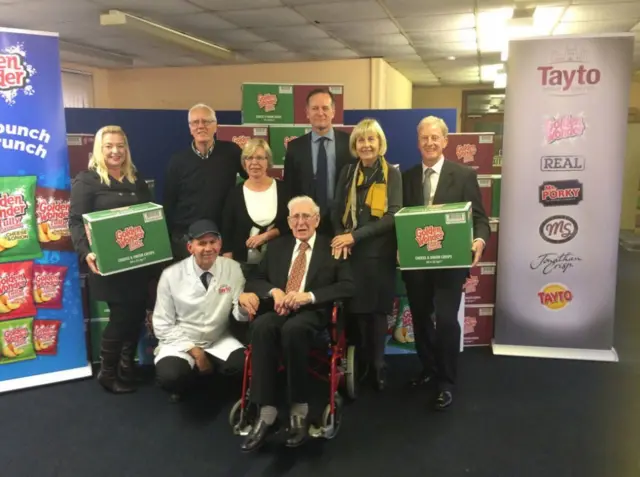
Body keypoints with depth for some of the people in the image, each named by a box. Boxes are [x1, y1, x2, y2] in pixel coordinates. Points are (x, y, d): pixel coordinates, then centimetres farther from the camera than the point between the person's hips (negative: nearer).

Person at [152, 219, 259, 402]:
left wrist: (243, 302, -32)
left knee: (246, 364, -26)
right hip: (181, 342, -2)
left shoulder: (233, 269, -7)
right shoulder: (171, 275, -11)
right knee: (170, 376, -32)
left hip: (219, 341, 2)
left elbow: (240, 316, -8)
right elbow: (163, 326, -6)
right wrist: (195, 351, -14)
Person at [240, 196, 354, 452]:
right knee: (261, 326, -33)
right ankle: (266, 412, -30)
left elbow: (347, 286, -3)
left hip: (313, 312, -3)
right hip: (279, 310, 3)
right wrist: (274, 291, -7)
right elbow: (254, 281, 16)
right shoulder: (276, 246, 20)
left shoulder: (333, 247, 9)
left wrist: (309, 295, -15)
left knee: (293, 329, -38)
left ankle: (299, 411, -25)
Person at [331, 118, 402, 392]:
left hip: (379, 251, -2)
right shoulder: (347, 172, 9)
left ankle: (378, 365, 21)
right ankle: (363, 363, 20)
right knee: (357, 309, 4)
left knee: (377, 310, 5)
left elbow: (393, 216, -10)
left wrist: (355, 235, -15)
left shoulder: (392, 174, -1)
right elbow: (337, 211, 7)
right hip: (351, 252, 2)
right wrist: (341, 239, -12)